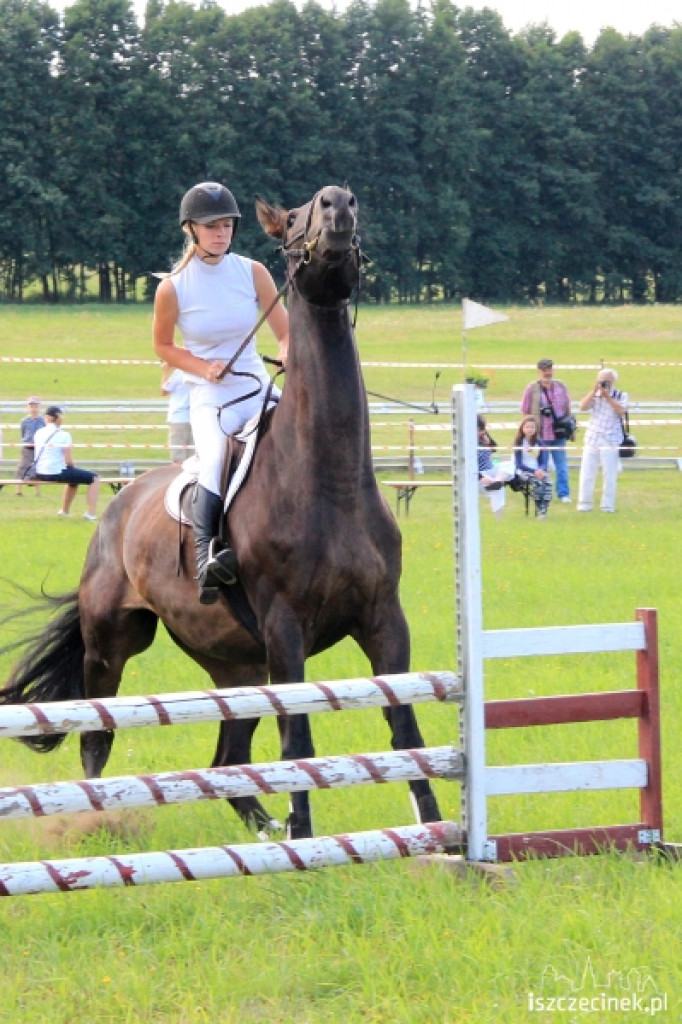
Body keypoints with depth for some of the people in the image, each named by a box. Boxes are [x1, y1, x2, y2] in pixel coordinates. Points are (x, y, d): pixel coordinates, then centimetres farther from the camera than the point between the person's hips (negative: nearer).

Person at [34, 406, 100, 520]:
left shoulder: (39, 433, 6)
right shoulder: (63, 435, -12)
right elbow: (68, 461, -16)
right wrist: (72, 467, 8)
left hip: (40, 474, 8)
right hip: (57, 473, -8)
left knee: (74, 477, 35)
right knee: (94, 478, 2)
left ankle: (65, 510, 45)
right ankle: (91, 514, -6)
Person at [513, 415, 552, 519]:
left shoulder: (540, 443, 11)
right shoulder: (519, 443, 2)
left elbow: (544, 462, 6)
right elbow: (519, 464, -4)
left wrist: (541, 470, -17)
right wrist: (534, 471, -17)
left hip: (539, 471, 3)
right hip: (523, 471, -3)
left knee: (547, 482, -30)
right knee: (536, 481, -34)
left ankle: (544, 509, -31)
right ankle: (539, 510, -29)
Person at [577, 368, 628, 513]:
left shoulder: (621, 396, 5)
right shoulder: (594, 395, 10)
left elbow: (621, 410, -12)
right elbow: (583, 407, -5)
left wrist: (607, 396, -13)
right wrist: (594, 391, -11)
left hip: (611, 441, -2)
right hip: (592, 440, 2)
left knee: (609, 475, -3)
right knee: (587, 473, 1)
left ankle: (608, 505, 4)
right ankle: (584, 504, 8)